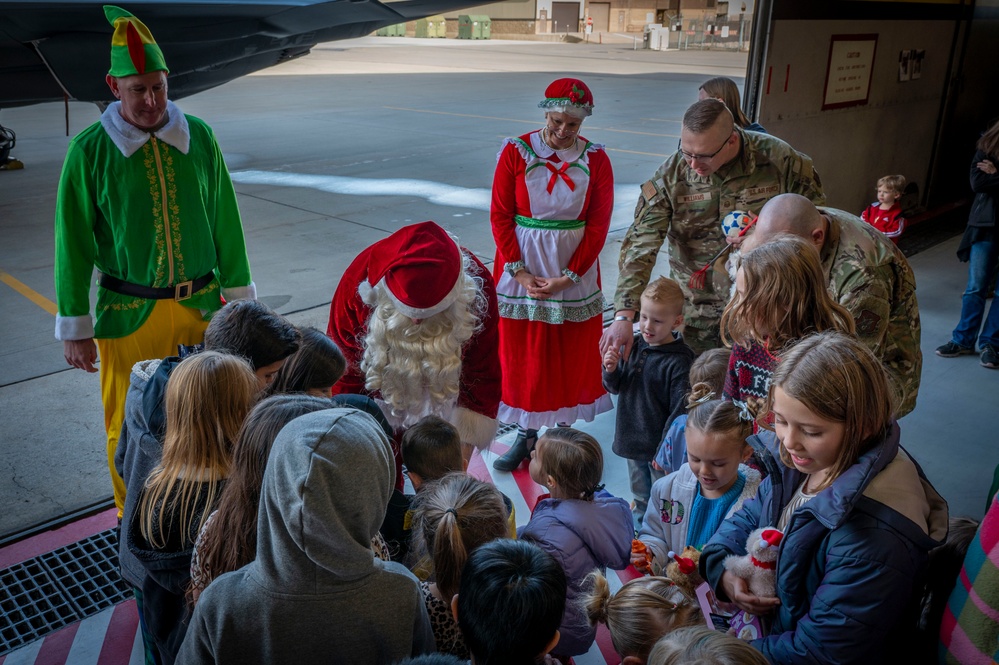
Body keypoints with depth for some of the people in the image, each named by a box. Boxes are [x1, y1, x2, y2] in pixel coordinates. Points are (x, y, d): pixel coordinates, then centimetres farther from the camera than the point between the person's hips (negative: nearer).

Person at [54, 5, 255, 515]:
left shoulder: (199, 137, 0)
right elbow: (73, 243, -3)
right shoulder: (90, 150, -7)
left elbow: (226, 222, 7)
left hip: (201, 305, 2)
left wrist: (238, 297, 9)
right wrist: (75, 328, -2)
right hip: (128, 315, -2)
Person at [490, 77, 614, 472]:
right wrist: (519, 271, -10)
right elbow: (500, 215, -4)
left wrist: (569, 276, -10)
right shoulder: (516, 151, -4)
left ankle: (563, 429, 23)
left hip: (575, 269, 1)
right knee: (521, 352, 5)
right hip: (522, 266, 0)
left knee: (572, 354, 7)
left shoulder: (595, 159, -1)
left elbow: (599, 224, -2)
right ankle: (527, 434, 18)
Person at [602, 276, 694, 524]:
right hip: (631, 439, 6)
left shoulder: (678, 362, -20)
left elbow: (680, 410, -18)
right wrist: (610, 371, -14)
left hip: (660, 446, -6)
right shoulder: (632, 346, -2)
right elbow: (614, 388, 8)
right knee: (640, 497, 27)